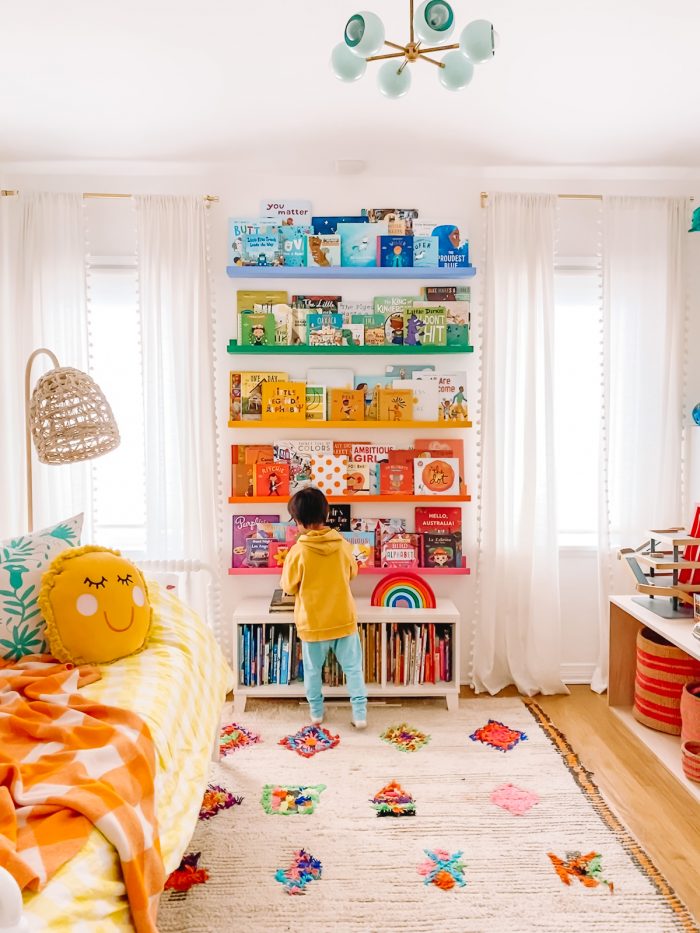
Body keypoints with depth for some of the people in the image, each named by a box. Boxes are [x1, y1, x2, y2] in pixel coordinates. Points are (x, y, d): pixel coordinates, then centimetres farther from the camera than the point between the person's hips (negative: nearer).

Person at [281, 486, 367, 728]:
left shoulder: (298, 551, -18)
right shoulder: (343, 545, -9)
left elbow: (289, 587, -6)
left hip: (313, 623, -2)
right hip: (344, 619, 2)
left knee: (313, 669, 18)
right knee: (353, 668, 14)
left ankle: (316, 712, 31)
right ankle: (360, 714, 15)